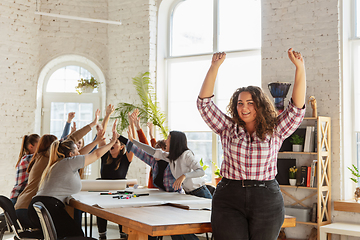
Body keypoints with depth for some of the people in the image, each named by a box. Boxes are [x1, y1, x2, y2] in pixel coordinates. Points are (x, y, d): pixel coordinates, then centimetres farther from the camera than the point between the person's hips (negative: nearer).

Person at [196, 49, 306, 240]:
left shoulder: (274, 132, 5)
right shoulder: (228, 129, 6)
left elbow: (297, 108, -4)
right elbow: (204, 102, 0)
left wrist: (300, 68, -12)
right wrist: (215, 66, -8)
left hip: (267, 202, 0)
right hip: (229, 200, 0)